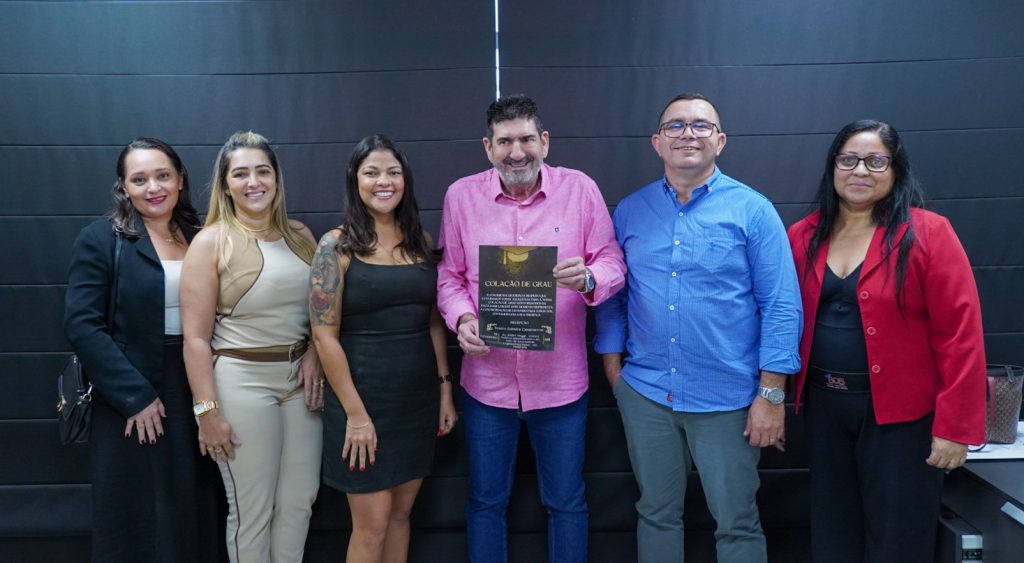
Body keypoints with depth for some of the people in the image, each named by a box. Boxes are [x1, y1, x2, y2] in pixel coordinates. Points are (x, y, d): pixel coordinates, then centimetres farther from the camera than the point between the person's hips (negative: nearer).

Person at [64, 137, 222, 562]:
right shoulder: (101, 239, -6)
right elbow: (82, 325, -12)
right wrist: (135, 396, -16)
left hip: (192, 399, 4)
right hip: (131, 407, -4)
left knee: (192, 514, 13)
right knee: (136, 521, 8)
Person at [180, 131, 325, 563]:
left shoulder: (300, 236, 6)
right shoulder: (211, 242, -7)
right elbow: (196, 337, -10)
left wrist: (315, 352, -3)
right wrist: (208, 411, -13)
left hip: (299, 377, 5)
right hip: (241, 380, -4)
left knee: (300, 499, 13)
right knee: (252, 510, 7)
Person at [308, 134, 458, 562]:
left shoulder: (420, 241, 6)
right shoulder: (336, 246, -7)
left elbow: (434, 323, 11)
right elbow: (324, 335, -11)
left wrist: (445, 391, 8)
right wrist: (355, 413, -13)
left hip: (419, 397, 4)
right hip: (364, 395, -4)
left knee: (401, 514, 15)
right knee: (372, 523, 3)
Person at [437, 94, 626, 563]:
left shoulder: (580, 189, -4)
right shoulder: (461, 195, -1)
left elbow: (613, 263, -2)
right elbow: (448, 275, 4)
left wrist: (588, 278, -24)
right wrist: (461, 318, -14)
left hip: (561, 381, -1)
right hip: (487, 380, 1)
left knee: (566, 504, 15)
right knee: (486, 502, 16)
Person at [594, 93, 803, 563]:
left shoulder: (753, 210, -5)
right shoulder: (629, 211, 5)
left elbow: (781, 305, -7)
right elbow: (612, 298, 9)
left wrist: (771, 394, -10)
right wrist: (613, 370, 4)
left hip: (727, 400, -3)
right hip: (645, 395, 3)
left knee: (737, 524, 8)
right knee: (656, 514, 16)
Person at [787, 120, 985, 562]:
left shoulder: (928, 234, -9)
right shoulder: (802, 238, 4)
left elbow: (960, 335, -12)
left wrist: (954, 427, -14)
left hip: (901, 412, -4)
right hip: (823, 407, 4)